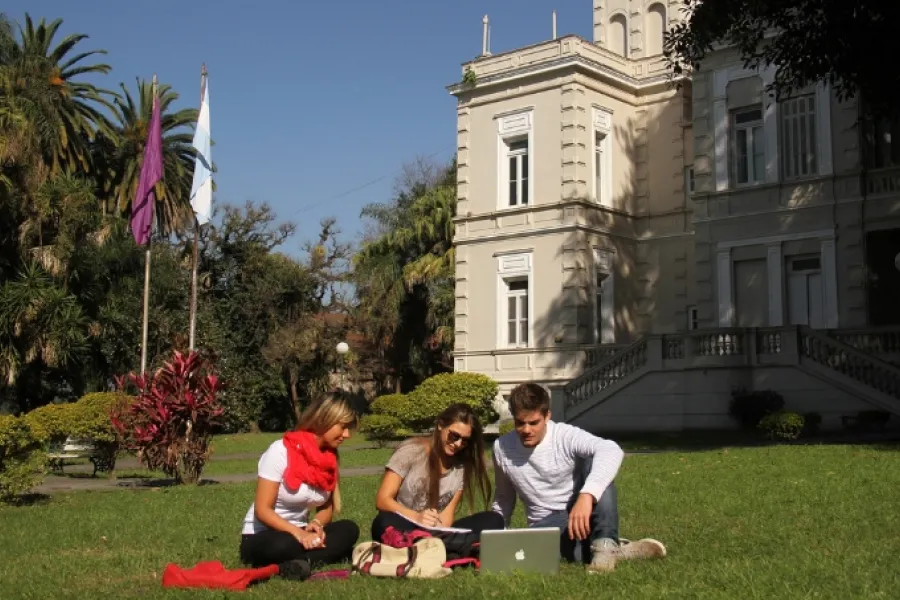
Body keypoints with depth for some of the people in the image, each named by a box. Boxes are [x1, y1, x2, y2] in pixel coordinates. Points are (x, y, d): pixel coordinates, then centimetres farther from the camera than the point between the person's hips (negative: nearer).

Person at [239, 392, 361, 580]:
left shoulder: (329, 457, 1)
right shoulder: (280, 451, -17)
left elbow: (327, 508, 8)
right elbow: (262, 510, -19)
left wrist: (315, 524, -14)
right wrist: (297, 533, -30)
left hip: (301, 533, 6)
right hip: (262, 538, -6)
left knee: (349, 530, -21)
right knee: (282, 545, -41)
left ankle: (298, 562, -32)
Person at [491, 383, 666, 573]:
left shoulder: (566, 436, -17)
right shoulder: (501, 448, -4)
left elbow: (611, 451, -39)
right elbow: (503, 497, 14)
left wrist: (586, 495, -52)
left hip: (584, 512, -1)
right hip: (547, 525, 1)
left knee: (594, 461, -29)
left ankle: (605, 544, -32)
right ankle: (615, 550, -24)